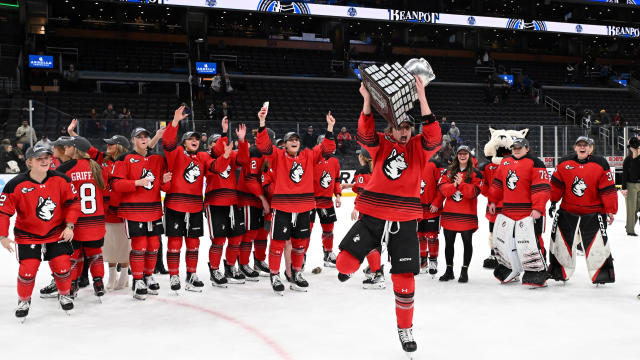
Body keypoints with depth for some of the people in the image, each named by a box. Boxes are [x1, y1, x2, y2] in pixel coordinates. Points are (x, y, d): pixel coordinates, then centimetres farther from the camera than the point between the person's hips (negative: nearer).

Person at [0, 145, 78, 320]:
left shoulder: (61, 180, -9)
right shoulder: (16, 185, -17)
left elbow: (72, 202, 0)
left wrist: (69, 226, -7)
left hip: (57, 232, 2)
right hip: (27, 234, -2)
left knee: (63, 267, -4)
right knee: (27, 269, -9)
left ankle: (64, 295, 27)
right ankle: (23, 300, 20)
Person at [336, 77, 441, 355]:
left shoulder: (418, 148, 5)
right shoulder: (380, 145, 5)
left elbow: (434, 136, -15)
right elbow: (365, 134, -14)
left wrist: (422, 99, -22)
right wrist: (367, 100, -25)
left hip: (404, 223, 0)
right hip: (372, 218, 0)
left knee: (404, 279, 4)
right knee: (345, 264, -11)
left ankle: (405, 329, 26)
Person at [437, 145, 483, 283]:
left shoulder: (475, 173, 1)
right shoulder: (449, 172, 11)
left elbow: (475, 192, -10)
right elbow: (442, 188, 0)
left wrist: (461, 184, -21)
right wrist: (454, 185, -16)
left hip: (467, 214, -3)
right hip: (450, 213, 3)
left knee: (467, 242, 3)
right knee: (449, 242, 9)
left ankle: (464, 271, 14)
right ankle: (449, 270, 20)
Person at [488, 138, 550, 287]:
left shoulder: (535, 164, -7)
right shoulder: (505, 162, 14)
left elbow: (542, 188, -13)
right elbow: (498, 183, 23)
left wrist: (538, 208, -20)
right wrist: (493, 201, 19)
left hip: (529, 212, -7)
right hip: (508, 211, 7)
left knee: (529, 241, -13)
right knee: (502, 239, 13)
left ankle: (538, 273, -2)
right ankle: (510, 269, 31)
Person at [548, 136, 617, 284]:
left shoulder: (600, 164, -7)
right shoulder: (564, 163, 1)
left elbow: (608, 190, -7)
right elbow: (556, 184, 8)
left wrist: (610, 210, -8)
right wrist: (553, 202, 6)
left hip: (593, 213, -2)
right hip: (568, 211, 3)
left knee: (597, 244, -5)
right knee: (561, 242, 6)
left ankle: (602, 275, 10)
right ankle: (559, 273, 21)